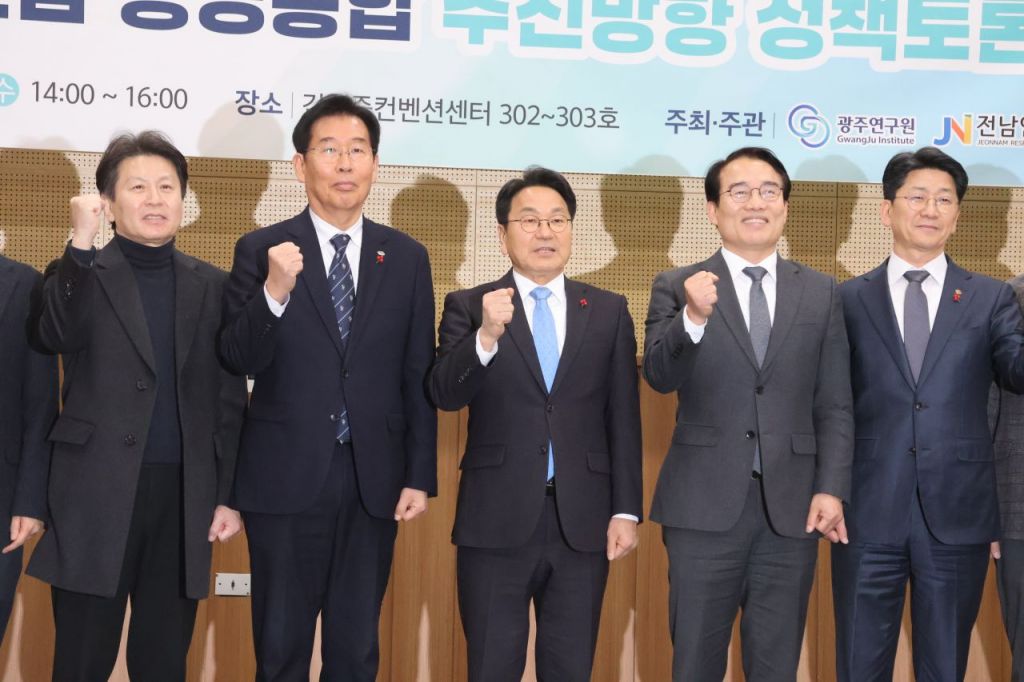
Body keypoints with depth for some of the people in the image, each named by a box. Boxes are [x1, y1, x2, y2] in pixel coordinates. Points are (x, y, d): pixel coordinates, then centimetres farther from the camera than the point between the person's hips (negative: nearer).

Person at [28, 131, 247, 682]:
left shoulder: (212, 286, 9)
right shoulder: (82, 276, 3)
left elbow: (229, 399, 9)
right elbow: (58, 337, -19)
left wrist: (228, 495, 5)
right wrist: (81, 244, -26)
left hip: (183, 497, 2)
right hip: (98, 495, -2)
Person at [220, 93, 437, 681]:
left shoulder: (407, 257, 5)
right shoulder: (261, 251, -2)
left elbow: (419, 376, 6)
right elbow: (241, 361, -9)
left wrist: (420, 476, 2)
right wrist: (274, 292, -26)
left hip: (374, 481, 2)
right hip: (286, 479, -2)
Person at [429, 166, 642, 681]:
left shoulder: (609, 312, 7)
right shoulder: (469, 307, 2)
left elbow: (623, 419, 5)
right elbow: (445, 394, -12)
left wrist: (626, 510, 0)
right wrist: (486, 336, -29)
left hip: (582, 522, 2)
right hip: (496, 521, -1)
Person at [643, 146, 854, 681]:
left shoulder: (821, 293, 8)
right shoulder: (676, 288, 1)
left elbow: (835, 406, 7)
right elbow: (660, 376, -14)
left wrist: (831, 488, -4)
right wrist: (693, 318, -32)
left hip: (792, 507, 2)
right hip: (705, 506, -2)